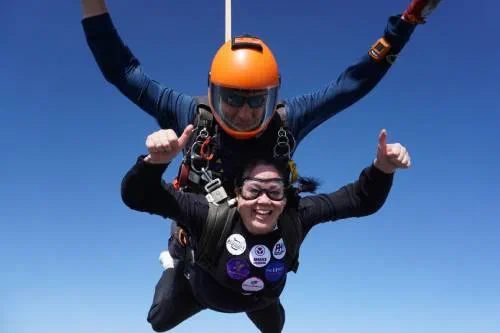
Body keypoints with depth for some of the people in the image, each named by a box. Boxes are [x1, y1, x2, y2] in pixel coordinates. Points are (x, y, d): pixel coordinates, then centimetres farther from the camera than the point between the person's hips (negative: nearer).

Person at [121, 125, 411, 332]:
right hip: (202, 290, -2)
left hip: (260, 297, 2)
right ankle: (175, 267, 47)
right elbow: (137, 197, -51)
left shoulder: (297, 217, -39)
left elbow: (361, 200, -35)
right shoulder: (212, 217, -47)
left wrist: (383, 168, -55)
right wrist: (156, 161, -72)